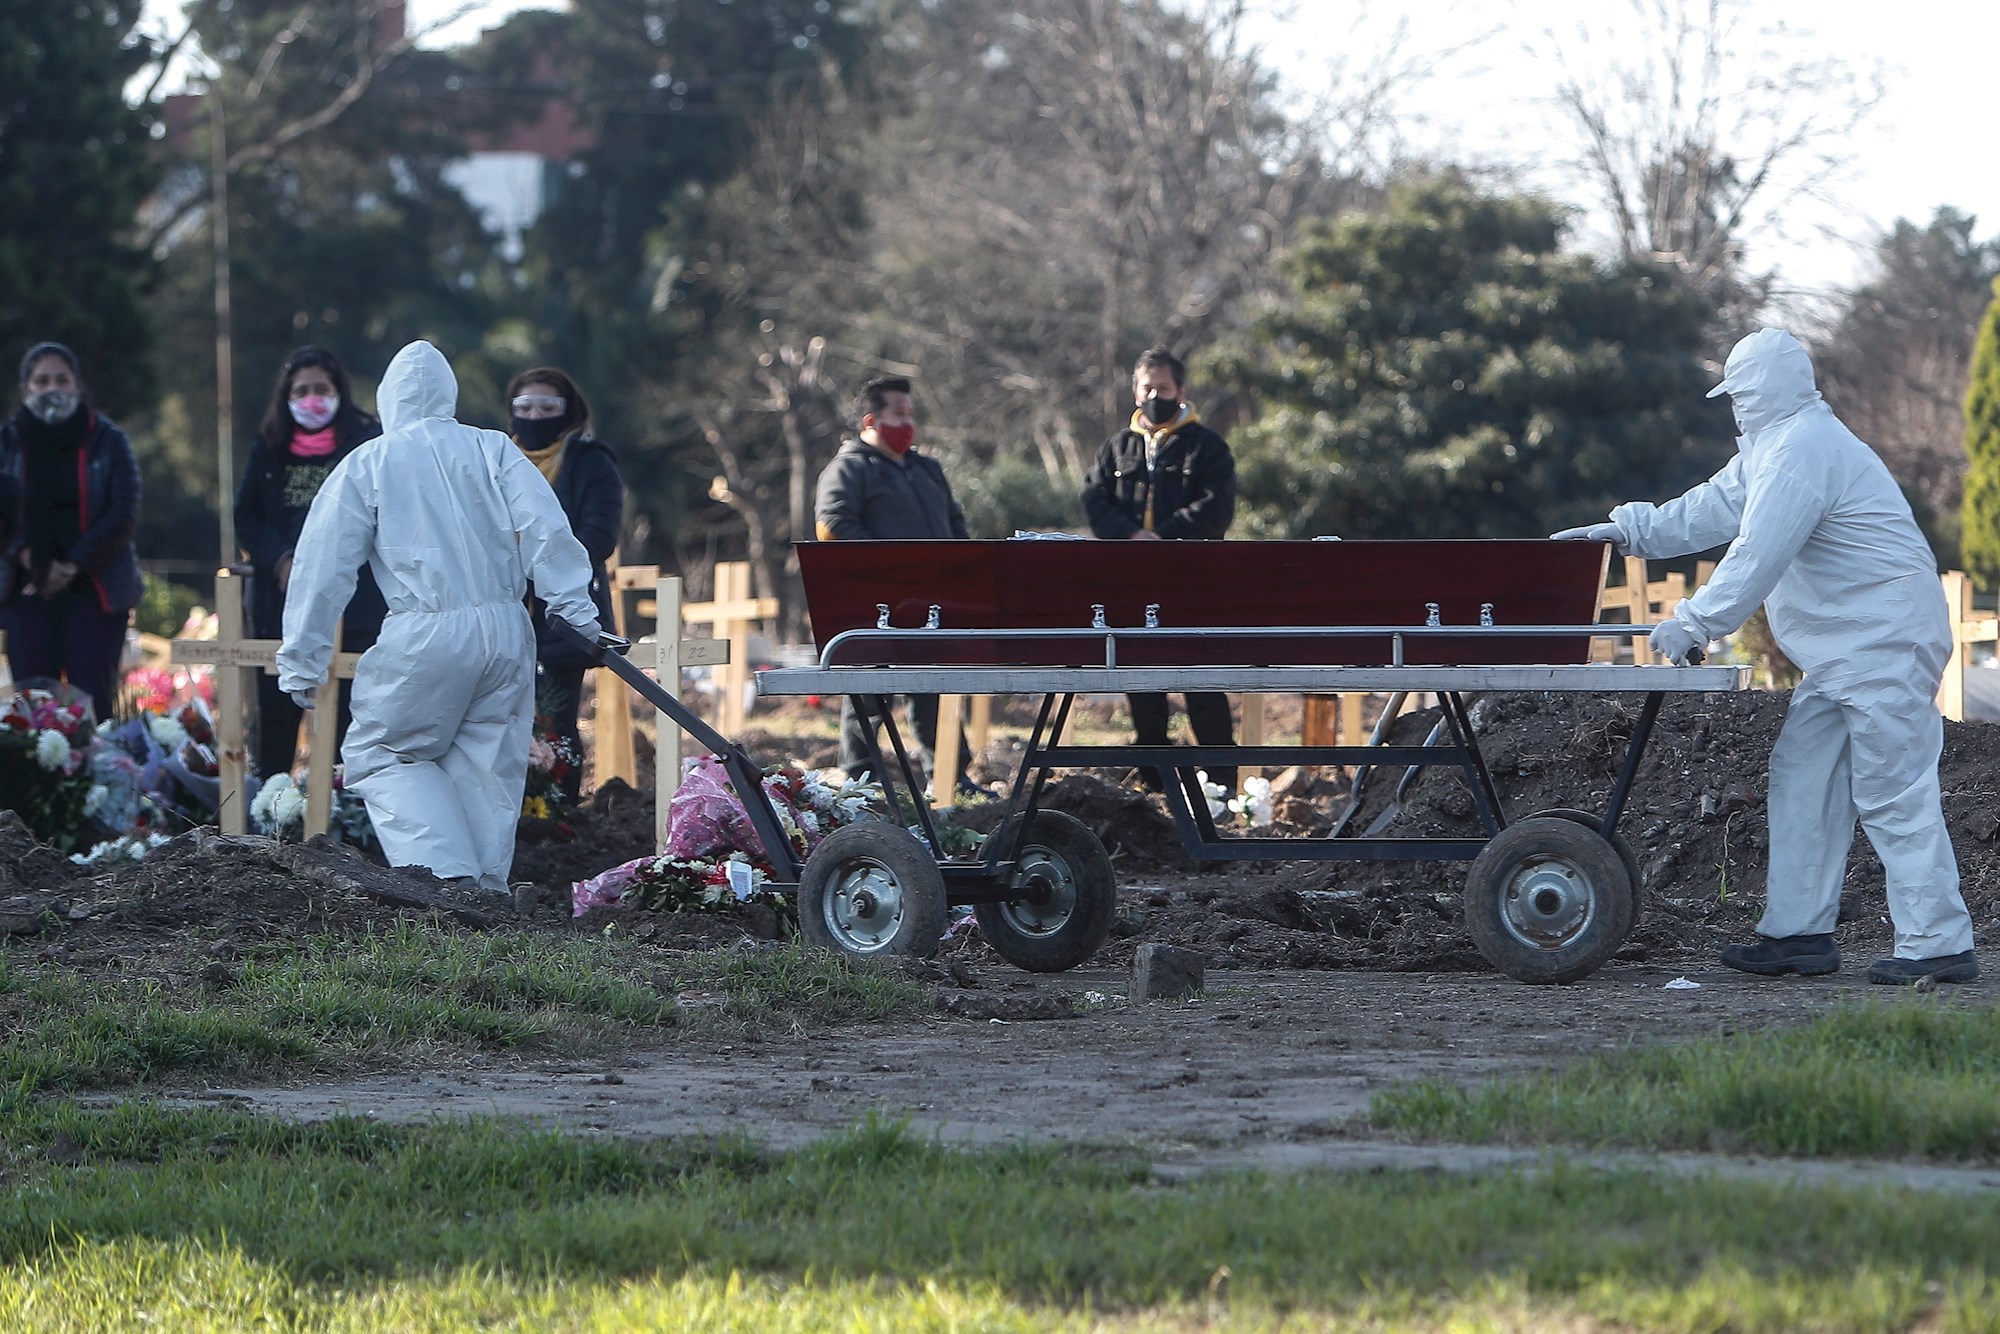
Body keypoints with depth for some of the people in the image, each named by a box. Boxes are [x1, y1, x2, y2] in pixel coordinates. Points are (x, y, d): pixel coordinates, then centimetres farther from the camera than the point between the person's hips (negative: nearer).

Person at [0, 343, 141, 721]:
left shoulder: (107, 442, 4)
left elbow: (123, 516, -3)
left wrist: (72, 566, -11)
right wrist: (32, 561, -13)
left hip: (95, 590, -1)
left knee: (93, 702, -7)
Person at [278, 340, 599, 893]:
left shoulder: (367, 464, 5)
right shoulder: (494, 450, 9)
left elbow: (323, 567, 4)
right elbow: (545, 531, -1)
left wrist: (302, 663, 8)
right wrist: (577, 614, -1)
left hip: (423, 639, -3)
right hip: (506, 631, 3)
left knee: (385, 754, 10)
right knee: (487, 767, 12)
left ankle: (444, 871, -7)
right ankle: (486, 892, 9)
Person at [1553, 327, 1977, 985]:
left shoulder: (1802, 450, -18)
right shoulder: (1772, 448, 18)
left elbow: (1757, 556, -22)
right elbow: (1713, 509, 25)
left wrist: (1694, 622, -19)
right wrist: (1626, 529, 20)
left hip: (1885, 645, -11)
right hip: (1840, 652, 11)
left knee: (1892, 794, -12)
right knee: (1801, 779, 10)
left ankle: (1939, 944, -12)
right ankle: (1799, 932, 12)